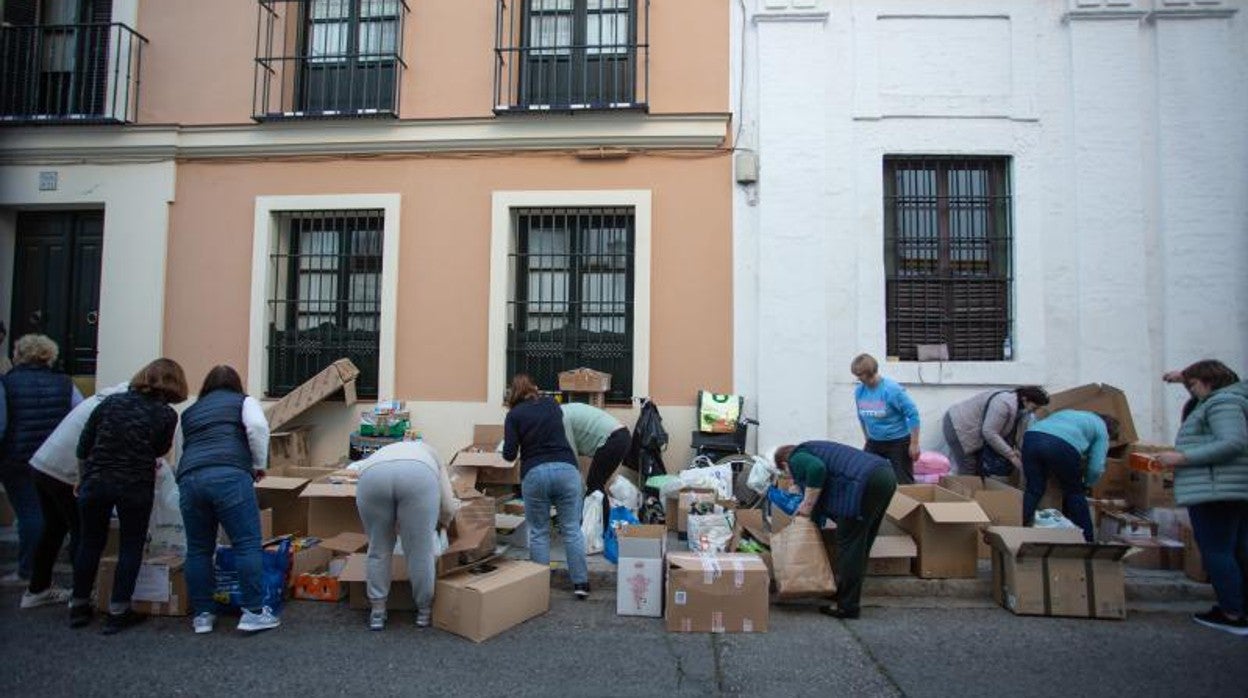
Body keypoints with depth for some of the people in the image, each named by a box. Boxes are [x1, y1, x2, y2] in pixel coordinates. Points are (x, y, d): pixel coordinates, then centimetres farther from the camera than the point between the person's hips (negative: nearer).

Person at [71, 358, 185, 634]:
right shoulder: (167, 414, -5)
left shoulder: (111, 401, 4)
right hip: (135, 486, -3)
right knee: (131, 546, 11)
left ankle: (78, 607, 30)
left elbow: (83, 447, 8)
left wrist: (83, 478, 20)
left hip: (95, 481, 3)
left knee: (90, 542, 18)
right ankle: (117, 613, 15)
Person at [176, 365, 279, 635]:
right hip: (229, 476, -5)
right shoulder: (242, 401, 17)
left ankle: (202, 615, 18)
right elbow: (257, 426, -3)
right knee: (247, 544, -1)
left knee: (198, 549, 13)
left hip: (189, 478, 5)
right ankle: (254, 612, 0)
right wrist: (259, 465, 8)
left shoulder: (189, 412, 31)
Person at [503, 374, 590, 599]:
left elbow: (509, 454, 0)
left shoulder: (514, 414, 4)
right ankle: (581, 583, 8)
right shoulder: (552, 404, 15)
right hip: (566, 468, 2)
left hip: (534, 473, -2)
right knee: (572, 529, 7)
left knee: (538, 532, 11)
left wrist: (508, 448, 21)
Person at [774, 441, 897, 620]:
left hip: (866, 482, -10)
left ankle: (847, 606, 4)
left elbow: (817, 469, -16)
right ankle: (847, 595, 27)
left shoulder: (797, 459, 7)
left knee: (849, 544, -1)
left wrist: (807, 504, -5)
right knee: (862, 543, 18)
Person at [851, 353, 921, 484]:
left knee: (904, 482, 0)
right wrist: (867, 440, 16)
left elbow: (913, 414, -16)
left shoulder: (892, 389, -20)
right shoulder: (859, 391, -4)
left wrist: (914, 444, -17)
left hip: (899, 442, -5)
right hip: (874, 443, 6)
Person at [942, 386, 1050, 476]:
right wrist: (1011, 455, -22)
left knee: (978, 470, 7)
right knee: (968, 473, -11)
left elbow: (1009, 432, 11)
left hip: (971, 429, 10)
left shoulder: (1018, 406, 5)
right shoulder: (1004, 403, -27)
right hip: (958, 427, -10)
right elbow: (989, 433, -28)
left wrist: (1013, 449, -6)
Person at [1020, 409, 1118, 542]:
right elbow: (1096, 468, 16)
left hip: (1032, 437, 4)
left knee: (1033, 490, 13)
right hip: (1062, 445, -4)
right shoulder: (1101, 429, 27)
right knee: (1074, 492, 18)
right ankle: (1085, 539, 27)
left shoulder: (1069, 413, 42)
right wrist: (1086, 484, 36)